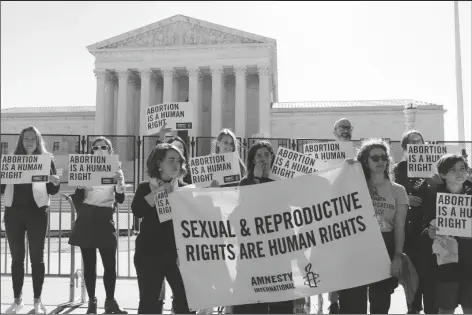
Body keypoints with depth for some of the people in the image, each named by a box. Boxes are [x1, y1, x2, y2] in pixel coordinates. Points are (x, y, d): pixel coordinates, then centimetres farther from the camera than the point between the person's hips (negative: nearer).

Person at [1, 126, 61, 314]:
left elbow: (52, 191, 4)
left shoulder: (47, 159, 4)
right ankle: (17, 300, 18)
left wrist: (55, 183, -18)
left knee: (37, 257, 3)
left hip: (37, 212, -2)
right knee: (16, 257, 8)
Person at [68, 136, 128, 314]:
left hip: (105, 220, 0)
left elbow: (120, 199, -4)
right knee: (89, 264, 3)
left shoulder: (116, 170, 5)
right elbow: (77, 198, 3)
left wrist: (120, 182, -21)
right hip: (86, 221, 1)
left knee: (110, 263, -4)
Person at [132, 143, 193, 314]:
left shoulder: (184, 188, 7)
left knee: (186, 298, -2)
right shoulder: (146, 187, 4)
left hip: (177, 252, 1)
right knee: (149, 300, 6)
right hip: (149, 252, -1)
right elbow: (137, 210, -15)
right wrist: (160, 190, -14)